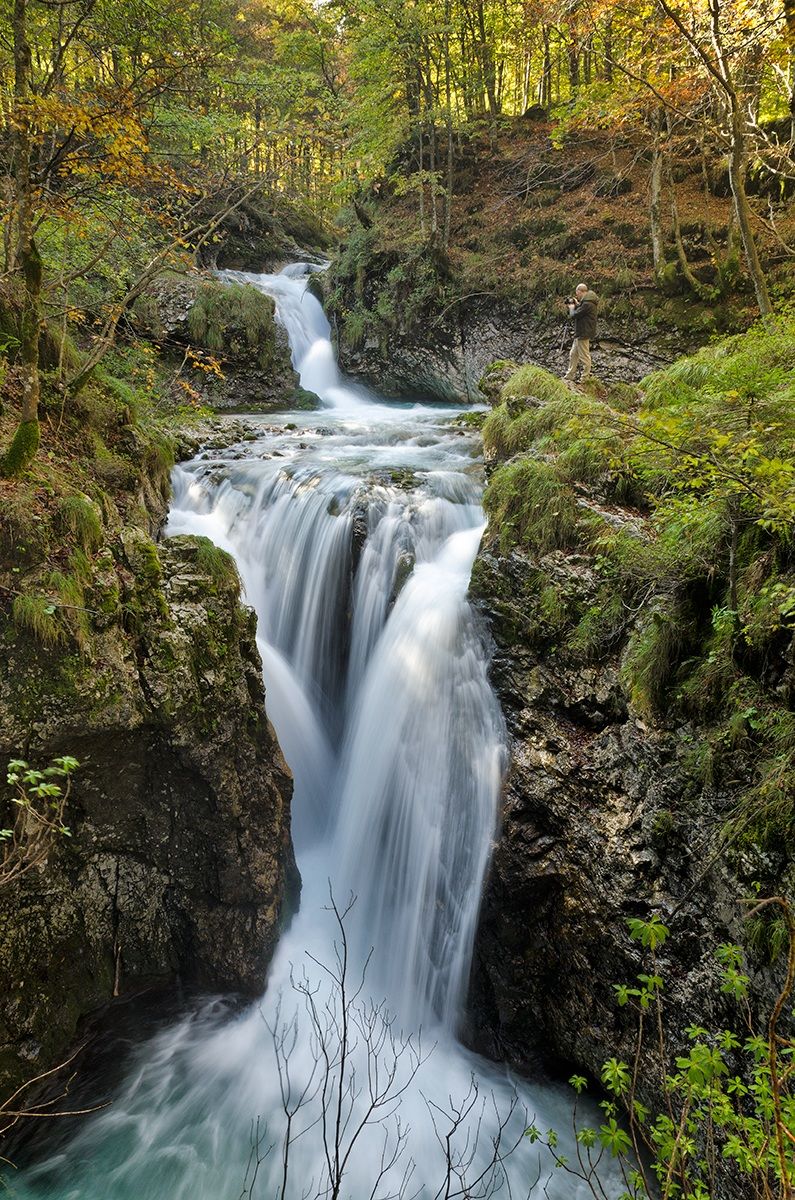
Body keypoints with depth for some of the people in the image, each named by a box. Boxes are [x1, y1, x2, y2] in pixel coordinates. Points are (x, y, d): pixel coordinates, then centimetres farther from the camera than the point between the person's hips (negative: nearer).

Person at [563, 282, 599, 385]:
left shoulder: (587, 304, -22)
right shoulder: (586, 302, 11)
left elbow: (573, 316, -22)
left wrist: (571, 307, -3)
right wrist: (576, 304, 6)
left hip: (583, 334, -11)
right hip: (580, 333, 11)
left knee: (584, 357, -2)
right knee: (573, 354, 17)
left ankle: (585, 379, 7)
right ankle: (569, 377, 25)